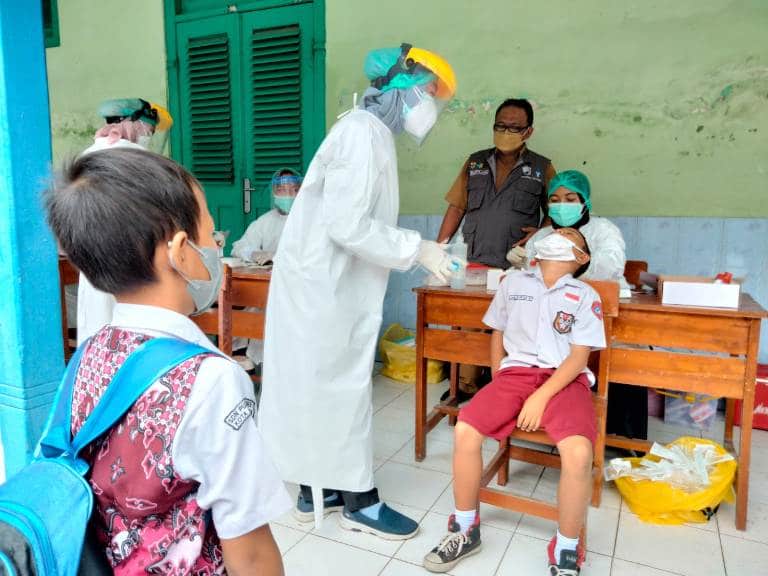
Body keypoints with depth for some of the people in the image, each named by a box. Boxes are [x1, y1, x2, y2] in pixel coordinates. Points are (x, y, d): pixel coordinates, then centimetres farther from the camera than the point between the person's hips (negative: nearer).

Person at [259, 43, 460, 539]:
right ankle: (359, 501, 18)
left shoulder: (371, 133, 15)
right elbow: (346, 225, -25)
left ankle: (317, 491, 28)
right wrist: (417, 249, -18)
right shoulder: (363, 131, -16)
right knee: (340, 387, 1)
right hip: (324, 286, -10)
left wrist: (416, 249, 11)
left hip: (332, 284, 10)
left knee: (319, 386, 14)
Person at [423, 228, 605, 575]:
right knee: (465, 431, -22)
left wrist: (541, 397, -16)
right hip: (515, 372, 2)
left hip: (565, 380, -2)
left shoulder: (585, 296, 5)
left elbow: (578, 357, -3)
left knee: (578, 452, -31)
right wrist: (497, 385, 8)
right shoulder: (513, 282, 14)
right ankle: (466, 531, 0)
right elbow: (497, 334, 20)